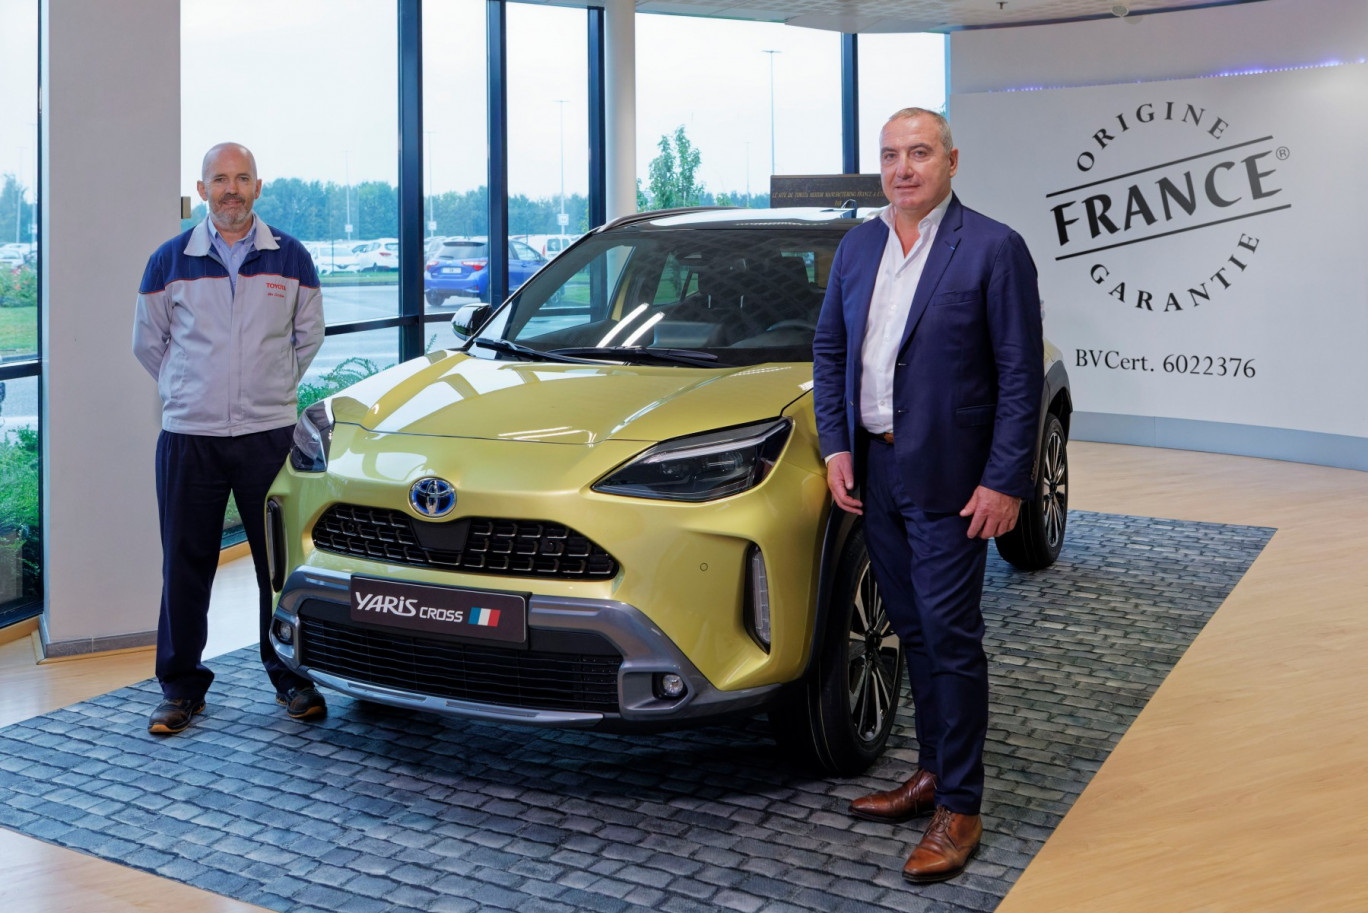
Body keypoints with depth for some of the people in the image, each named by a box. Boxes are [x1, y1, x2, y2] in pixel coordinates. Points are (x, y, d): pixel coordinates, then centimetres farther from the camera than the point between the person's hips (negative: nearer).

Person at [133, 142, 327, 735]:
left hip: (269, 432, 0)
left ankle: (292, 678, 18)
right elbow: (147, 342, 14)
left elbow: (308, 335, 17)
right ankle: (181, 686, 16)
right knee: (185, 565, 4)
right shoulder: (171, 261, 3)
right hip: (188, 435, 0)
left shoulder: (291, 259, 4)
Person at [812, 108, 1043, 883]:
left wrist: (1004, 482, -15)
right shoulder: (858, 248, 10)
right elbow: (829, 350, 15)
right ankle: (932, 773, 29)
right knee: (915, 634, 16)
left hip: (948, 482, -6)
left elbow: (1022, 376, -11)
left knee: (951, 639, -2)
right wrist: (837, 447, 4)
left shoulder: (995, 249, -9)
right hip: (874, 472, 6)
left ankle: (960, 809, 8)